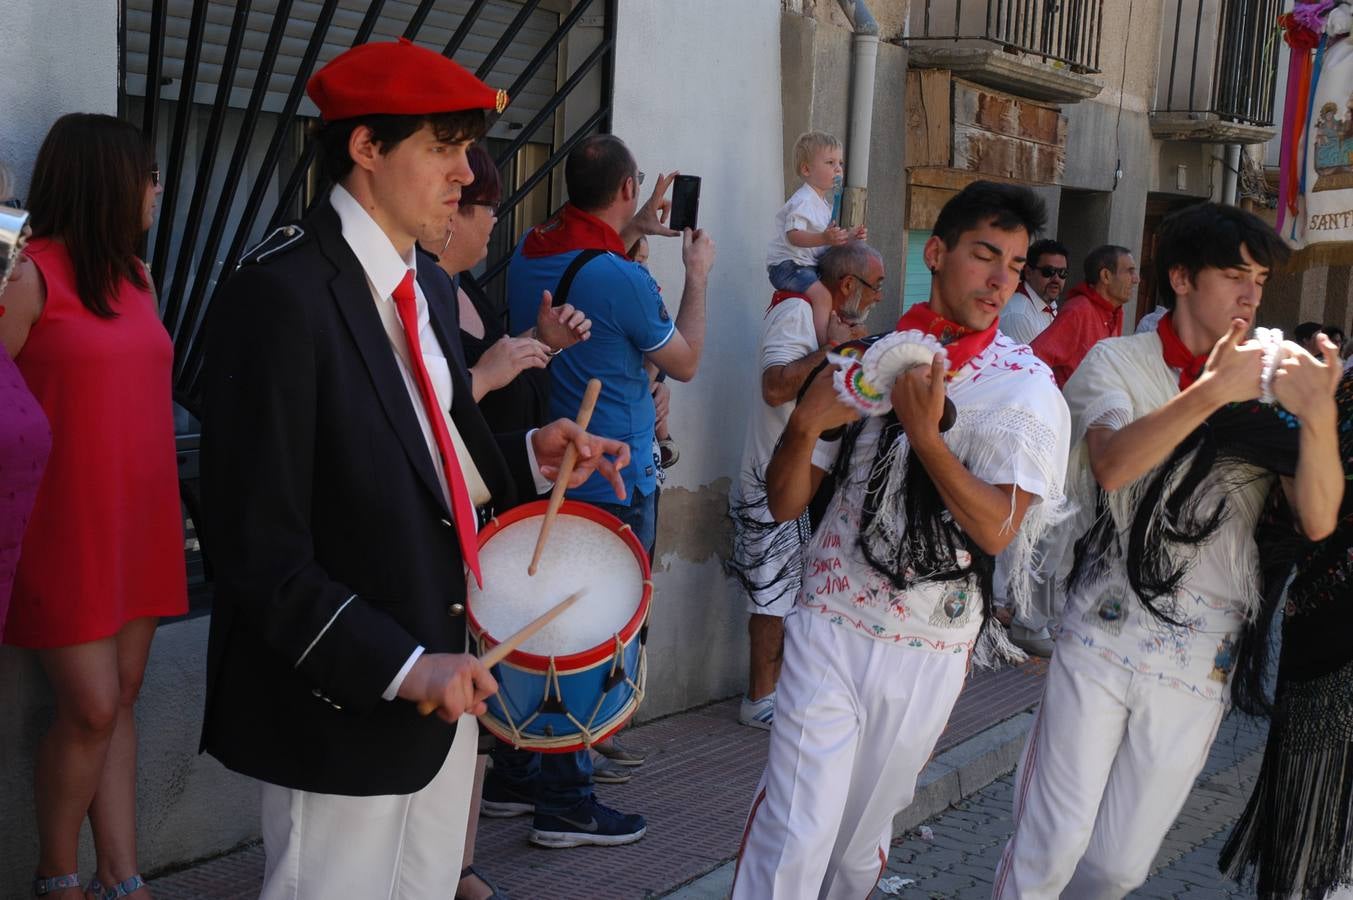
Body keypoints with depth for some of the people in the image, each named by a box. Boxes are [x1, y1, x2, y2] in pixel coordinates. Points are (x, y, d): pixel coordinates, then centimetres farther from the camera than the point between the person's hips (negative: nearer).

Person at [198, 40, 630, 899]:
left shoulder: (432, 287, 9)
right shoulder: (283, 293, -19)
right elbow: (258, 551, -21)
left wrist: (532, 456, 0)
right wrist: (401, 665, -22)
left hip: (435, 679, 8)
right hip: (347, 699, -8)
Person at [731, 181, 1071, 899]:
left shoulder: (1026, 389, -4)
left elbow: (996, 529, -16)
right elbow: (786, 504, 3)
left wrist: (924, 430, -25)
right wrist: (806, 423, -16)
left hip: (928, 654, 0)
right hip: (829, 627, 0)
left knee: (861, 840, 15)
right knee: (791, 838, -8)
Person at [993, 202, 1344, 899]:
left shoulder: (1274, 384, 3)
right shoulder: (1119, 362, 0)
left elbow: (1318, 521, -9)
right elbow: (1112, 464, -21)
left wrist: (1321, 416, -25)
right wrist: (1211, 392, -32)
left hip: (1202, 659, 2)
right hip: (1101, 635, -1)